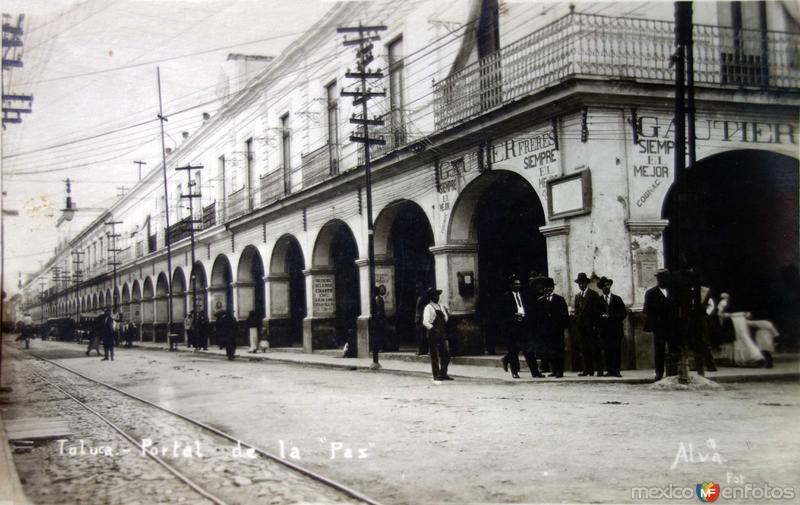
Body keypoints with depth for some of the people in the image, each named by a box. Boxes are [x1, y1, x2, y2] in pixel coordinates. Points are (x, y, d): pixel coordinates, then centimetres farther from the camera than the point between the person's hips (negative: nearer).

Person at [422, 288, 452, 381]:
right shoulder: (428, 308, -8)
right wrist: (434, 329, -23)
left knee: (446, 355, 7)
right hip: (433, 335, -7)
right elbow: (425, 322, -17)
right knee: (435, 356, 0)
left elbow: (446, 319, 24)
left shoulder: (441, 307, 14)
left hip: (442, 334, 7)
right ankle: (436, 375, 7)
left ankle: (443, 374, 17)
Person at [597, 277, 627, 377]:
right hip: (604, 329, 0)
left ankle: (616, 370, -6)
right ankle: (609, 370, -3)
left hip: (616, 329, 0)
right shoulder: (598, 300, 11)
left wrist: (614, 318, -7)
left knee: (617, 350, -6)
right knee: (607, 350, -4)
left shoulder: (617, 299, 12)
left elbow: (624, 313, 8)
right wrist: (602, 317, -12)